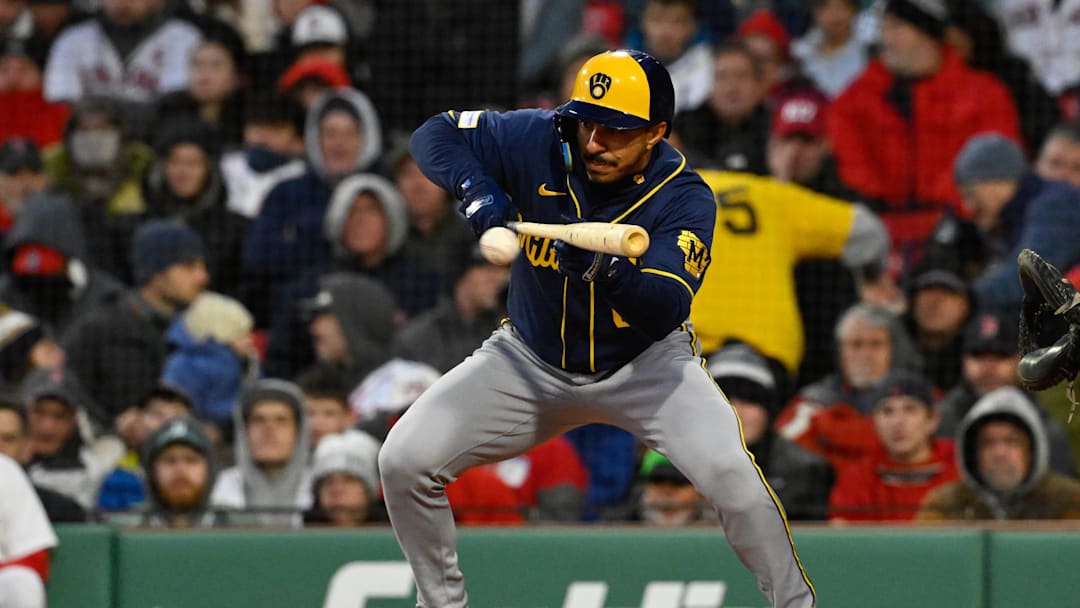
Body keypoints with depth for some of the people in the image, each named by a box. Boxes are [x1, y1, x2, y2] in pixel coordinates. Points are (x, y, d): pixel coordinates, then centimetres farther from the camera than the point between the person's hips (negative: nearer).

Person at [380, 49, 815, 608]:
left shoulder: (683, 199, -23)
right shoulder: (539, 143, -16)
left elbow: (668, 307, -34)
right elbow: (434, 135, -12)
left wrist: (610, 272, -54)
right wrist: (474, 186, -32)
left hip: (644, 362, -3)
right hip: (531, 361, 3)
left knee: (727, 472, -28)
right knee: (404, 461, -12)